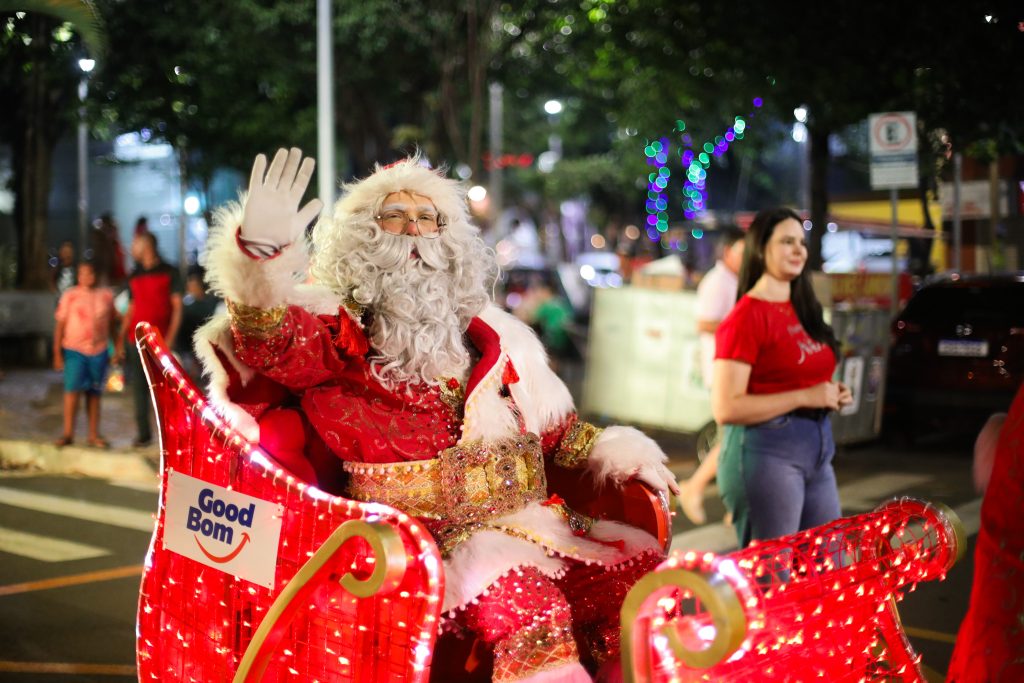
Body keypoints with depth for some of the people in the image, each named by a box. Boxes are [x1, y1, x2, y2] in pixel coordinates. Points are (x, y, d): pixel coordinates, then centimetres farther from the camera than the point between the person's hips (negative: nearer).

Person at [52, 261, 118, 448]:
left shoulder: (106, 296, 6)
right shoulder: (69, 296, -1)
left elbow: (112, 324, 13)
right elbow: (60, 326, 0)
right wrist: (57, 353, -4)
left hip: (99, 351, 2)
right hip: (74, 350, -2)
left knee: (94, 393, 7)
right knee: (72, 389, -10)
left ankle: (93, 435, 15)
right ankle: (68, 433, -2)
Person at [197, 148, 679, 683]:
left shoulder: (486, 335, 20)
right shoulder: (337, 329, 4)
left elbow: (551, 425, 27)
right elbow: (268, 340, -18)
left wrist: (616, 454, 14)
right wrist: (259, 254, -36)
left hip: (525, 520, 6)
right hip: (418, 535, -5)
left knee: (632, 579, -12)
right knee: (526, 604, -31)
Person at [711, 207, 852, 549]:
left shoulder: (803, 312, 14)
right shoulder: (746, 317, -11)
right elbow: (726, 409, -19)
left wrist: (831, 394, 8)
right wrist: (804, 397, -18)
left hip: (817, 450, 9)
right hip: (765, 451, -9)